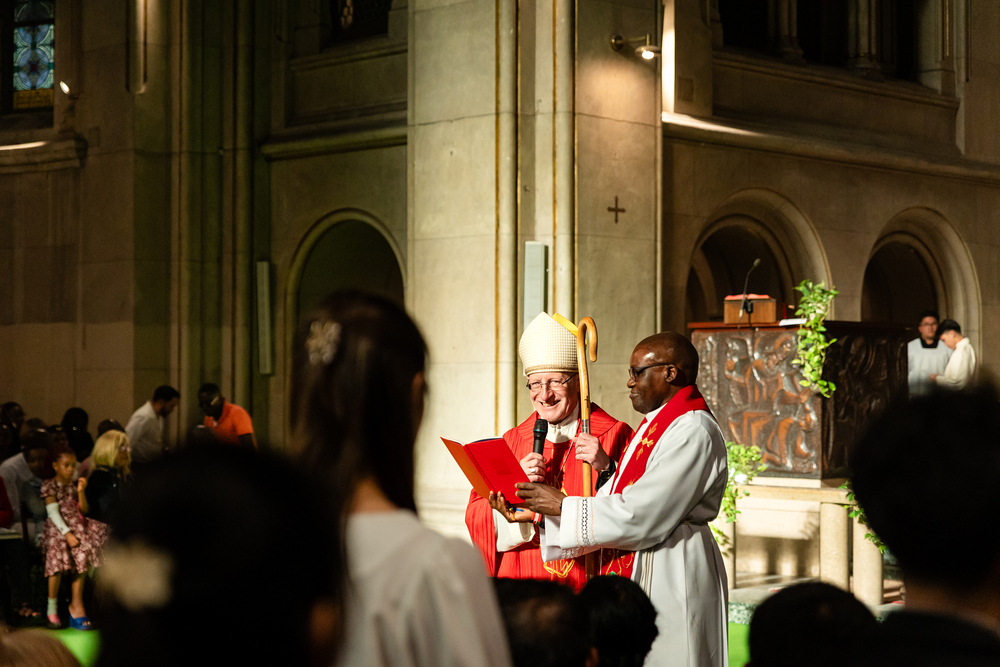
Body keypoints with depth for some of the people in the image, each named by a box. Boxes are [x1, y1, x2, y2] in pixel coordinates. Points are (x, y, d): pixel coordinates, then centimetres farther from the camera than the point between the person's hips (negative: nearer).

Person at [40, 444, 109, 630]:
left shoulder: (74, 485, 15)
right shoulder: (50, 486, -1)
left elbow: (83, 510, 11)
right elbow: (53, 512, -9)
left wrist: (81, 491, -4)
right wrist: (67, 533, -17)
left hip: (77, 527, 5)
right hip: (57, 529, -5)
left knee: (82, 559, -12)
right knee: (58, 565, -20)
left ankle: (77, 604, -5)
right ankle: (52, 608, -6)